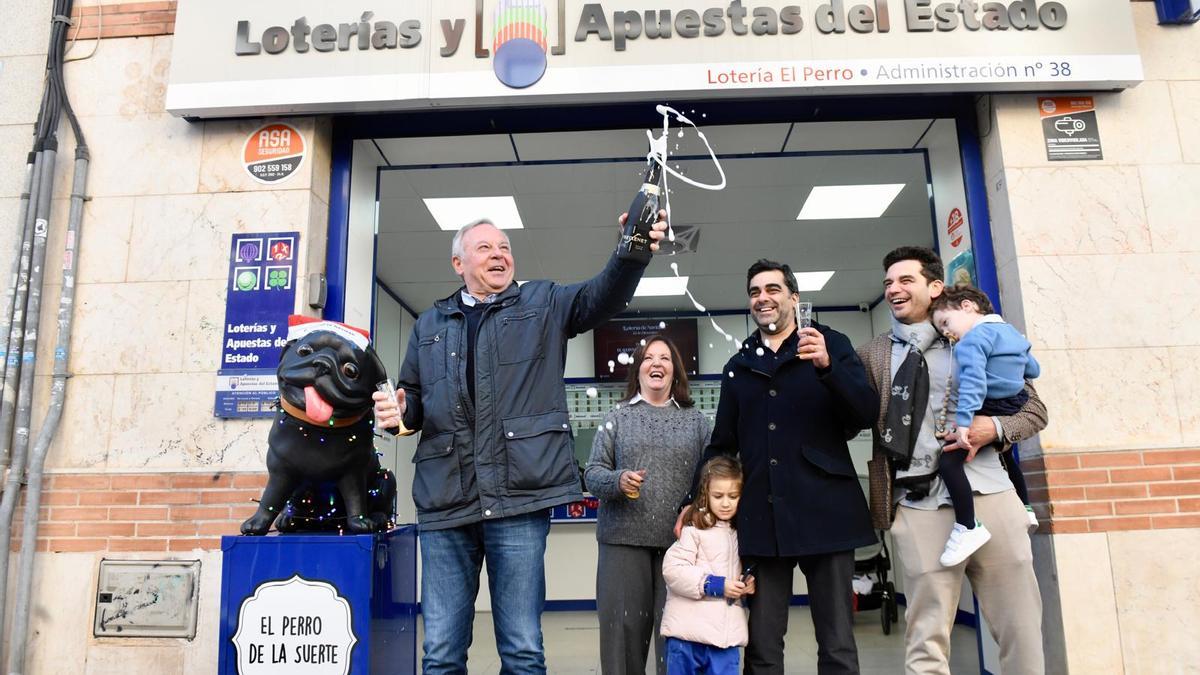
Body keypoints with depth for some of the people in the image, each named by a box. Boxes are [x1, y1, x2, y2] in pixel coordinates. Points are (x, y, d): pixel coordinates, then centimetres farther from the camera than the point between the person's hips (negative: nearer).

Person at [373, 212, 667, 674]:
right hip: (443, 501, 3)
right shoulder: (430, 324, 19)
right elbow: (413, 395, 24)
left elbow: (603, 295, -6)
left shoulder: (544, 304, 11)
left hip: (518, 497, -2)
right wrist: (399, 413, 0)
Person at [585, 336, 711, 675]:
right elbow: (592, 472, 4)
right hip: (624, 539, 0)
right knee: (623, 627, 3)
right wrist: (618, 480, -16)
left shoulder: (695, 419, 10)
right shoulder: (617, 418, 8)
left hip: (680, 540, 0)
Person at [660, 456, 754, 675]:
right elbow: (673, 569, -16)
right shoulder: (695, 529, -8)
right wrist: (714, 585, -19)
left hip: (726, 633, 5)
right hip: (688, 632, -5)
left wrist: (748, 584, 3)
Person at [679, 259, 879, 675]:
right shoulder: (738, 367, 15)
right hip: (762, 516, 3)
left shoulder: (830, 345, 6)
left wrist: (827, 367, -20)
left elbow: (867, 414, -6)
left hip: (824, 511, -3)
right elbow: (722, 445, 18)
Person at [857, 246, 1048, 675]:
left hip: (990, 495, 1)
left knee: (1022, 629, 7)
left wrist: (994, 428, -6)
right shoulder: (872, 355, 11)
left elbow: (1034, 410, 14)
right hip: (919, 506, -1)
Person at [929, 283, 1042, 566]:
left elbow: (973, 381, -29)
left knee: (948, 461, -23)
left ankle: (968, 528, -26)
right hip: (1013, 412, 11)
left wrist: (963, 421, -34)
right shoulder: (1012, 332, 14)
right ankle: (1025, 509, 53)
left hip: (988, 412, -11)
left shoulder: (974, 337, -16)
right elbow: (1034, 370, 24)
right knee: (1006, 459, 36)